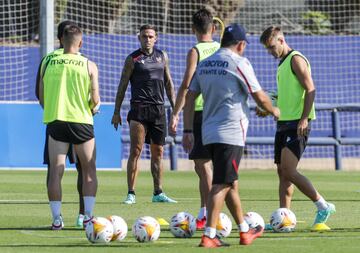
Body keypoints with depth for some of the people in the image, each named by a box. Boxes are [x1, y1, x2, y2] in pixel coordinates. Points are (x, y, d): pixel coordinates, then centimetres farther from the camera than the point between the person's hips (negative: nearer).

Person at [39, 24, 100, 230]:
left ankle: (57, 218, -4)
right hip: (82, 121, -1)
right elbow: (95, 100, -4)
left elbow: (42, 97, 7)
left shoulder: (48, 64, 4)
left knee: (55, 171, 2)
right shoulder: (89, 66, -2)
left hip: (55, 120, 1)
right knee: (89, 170, 11)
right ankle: (88, 215, 5)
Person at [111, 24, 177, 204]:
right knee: (136, 151, -10)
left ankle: (158, 193, 13)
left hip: (158, 109, 4)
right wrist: (116, 112, -2)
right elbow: (122, 86, 1)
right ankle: (131, 193, -8)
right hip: (139, 109, -4)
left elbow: (168, 83, 20)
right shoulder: (133, 59, 0)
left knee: (158, 152, 7)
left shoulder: (162, 56, 13)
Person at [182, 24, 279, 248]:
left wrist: (188, 131, 13)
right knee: (222, 185, -8)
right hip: (231, 133, -7)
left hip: (209, 133, 7)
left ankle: (245, 232, 26)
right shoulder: (239, 63, -8)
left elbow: (190, 97, 11)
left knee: (231, 183, 16)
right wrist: (273, 111, 15)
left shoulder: (204, 65, 12)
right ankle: (209, 236, -13)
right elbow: (260, 97, -5)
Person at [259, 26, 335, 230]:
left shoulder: (296, 59, -9)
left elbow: (310, 90, -16)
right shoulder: (283, 64, 20)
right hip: (284, 122, 10)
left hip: (298, 124, -10)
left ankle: (323, 206, -9)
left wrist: (304, 119, -24)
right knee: (282, 172, 6)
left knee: (289, 171, -16)